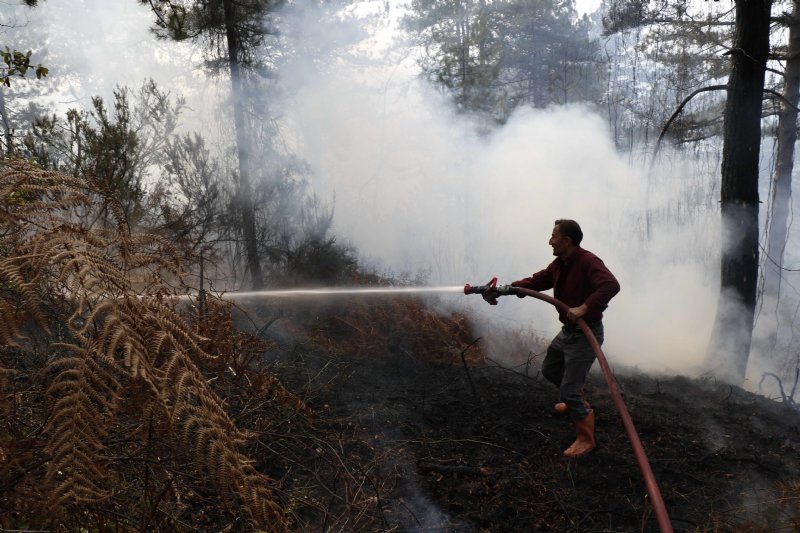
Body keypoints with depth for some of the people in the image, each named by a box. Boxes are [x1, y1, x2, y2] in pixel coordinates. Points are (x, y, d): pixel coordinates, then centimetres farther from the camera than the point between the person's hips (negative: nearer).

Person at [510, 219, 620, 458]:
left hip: (586, 334, -10)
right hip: (567, 331, 10)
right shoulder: (559, 264, 4)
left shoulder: (588, 261, -25)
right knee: (550, 370, 27)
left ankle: (586, 439, 12)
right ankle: (576, 401, 51)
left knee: (570, 389, -6)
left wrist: (584, 308, -43)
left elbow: (611, 285, -39)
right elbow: (536, 281, 9)